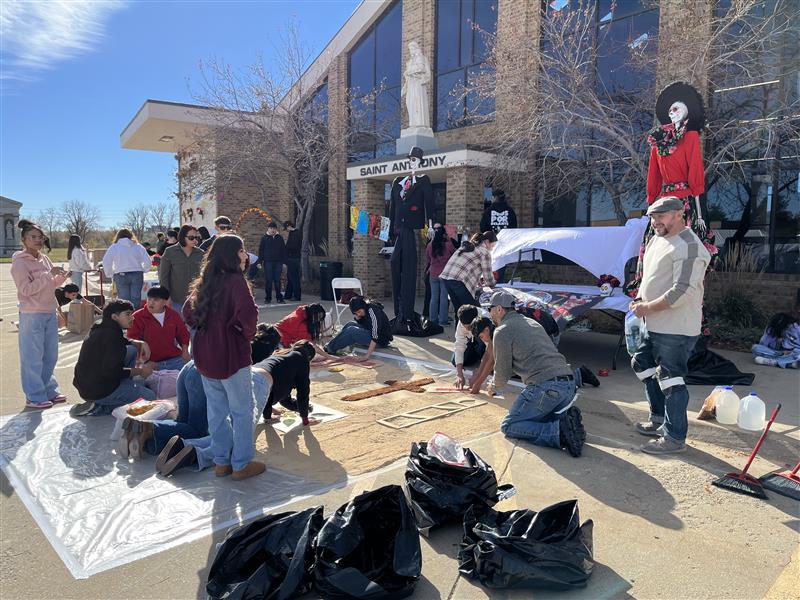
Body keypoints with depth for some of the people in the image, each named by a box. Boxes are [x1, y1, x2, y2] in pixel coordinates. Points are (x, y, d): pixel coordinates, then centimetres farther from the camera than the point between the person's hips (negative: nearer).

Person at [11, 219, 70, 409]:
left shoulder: (44, 259, 11)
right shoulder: (19, 262, -9)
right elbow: (26, 289, -16)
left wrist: (61, 277, 0)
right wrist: (48, 275, -20)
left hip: (50, 313, 7)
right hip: (31, 315, -7)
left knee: (50, 356, 14)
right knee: (33, 358, 0)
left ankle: (49, 391, 27)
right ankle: (34, 397, 9)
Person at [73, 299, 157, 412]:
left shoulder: (101, 329, 9)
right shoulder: (111, 335, -21)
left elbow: (124, 341, 28)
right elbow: (111, 371, -27)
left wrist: (141, 343, 6)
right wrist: (140, 371, -14)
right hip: (99, 392, -10)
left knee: (132, 350, 14)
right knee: (150, 396, -4)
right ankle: (99, 408, -4)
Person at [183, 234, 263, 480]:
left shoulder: (205, 282, 7)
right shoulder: (235, 280, -17)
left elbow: (188, 312, 16)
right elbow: (247, 313, -31)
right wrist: (248, 334, -13)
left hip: (205, 355, 7)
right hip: (232, 356, -7)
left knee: (217, 410, 16)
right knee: (242, 410, 6)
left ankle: (221, 461, 27)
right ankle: (242, 464, 14)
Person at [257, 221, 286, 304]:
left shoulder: (280, 238, 8)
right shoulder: (264, 238, 4)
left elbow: (283, 250, 9)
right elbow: (261, 251, 5)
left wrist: (284, 261, 4)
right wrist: (260, 261, -2)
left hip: (278, 262, 1)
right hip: (268, 262, -1)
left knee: (277, 280, 3)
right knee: (268, 280, 1)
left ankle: (279, 297, 9)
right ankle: (268, 298, 9)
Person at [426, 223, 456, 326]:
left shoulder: (429, 246, -4)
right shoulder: (448, 245, -13)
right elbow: (454, 252, 7)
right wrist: (449, 240, 14)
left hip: (433, 275, 3)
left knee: (434, 298, 11)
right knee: (444, 298, 4)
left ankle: (433, 319, 16)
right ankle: (443, 321, 6)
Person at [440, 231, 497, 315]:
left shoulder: (466, 246, 24)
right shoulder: (485, 252, 0)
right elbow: (488, 275, 3)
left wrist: (479, 281, 31)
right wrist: (492, 285, 22)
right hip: (459, 281, -8)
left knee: (458, 310, 14)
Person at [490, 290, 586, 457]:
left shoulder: (502, 331, 0)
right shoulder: (531, 322, 26)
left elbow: (503, 371, 5)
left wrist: (495, 387, 27)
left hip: (545, 387, -8)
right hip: (569, 384, 8)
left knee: (509, 426, 2)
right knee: (532, 417, 25)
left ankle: (560, 432, -17)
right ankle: (565, 418, -1)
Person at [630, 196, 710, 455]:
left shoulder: (689, 247, -18)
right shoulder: (657, 239, 13)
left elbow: (682, 292, -24)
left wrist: (648, 308, -18)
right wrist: (640, 300, 6)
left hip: (676, 329, -11)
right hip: (653, 325, 11)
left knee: (671, 379, -4)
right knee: (642, 365, 20)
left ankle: (674, 438, 7)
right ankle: (659, 419, 35)